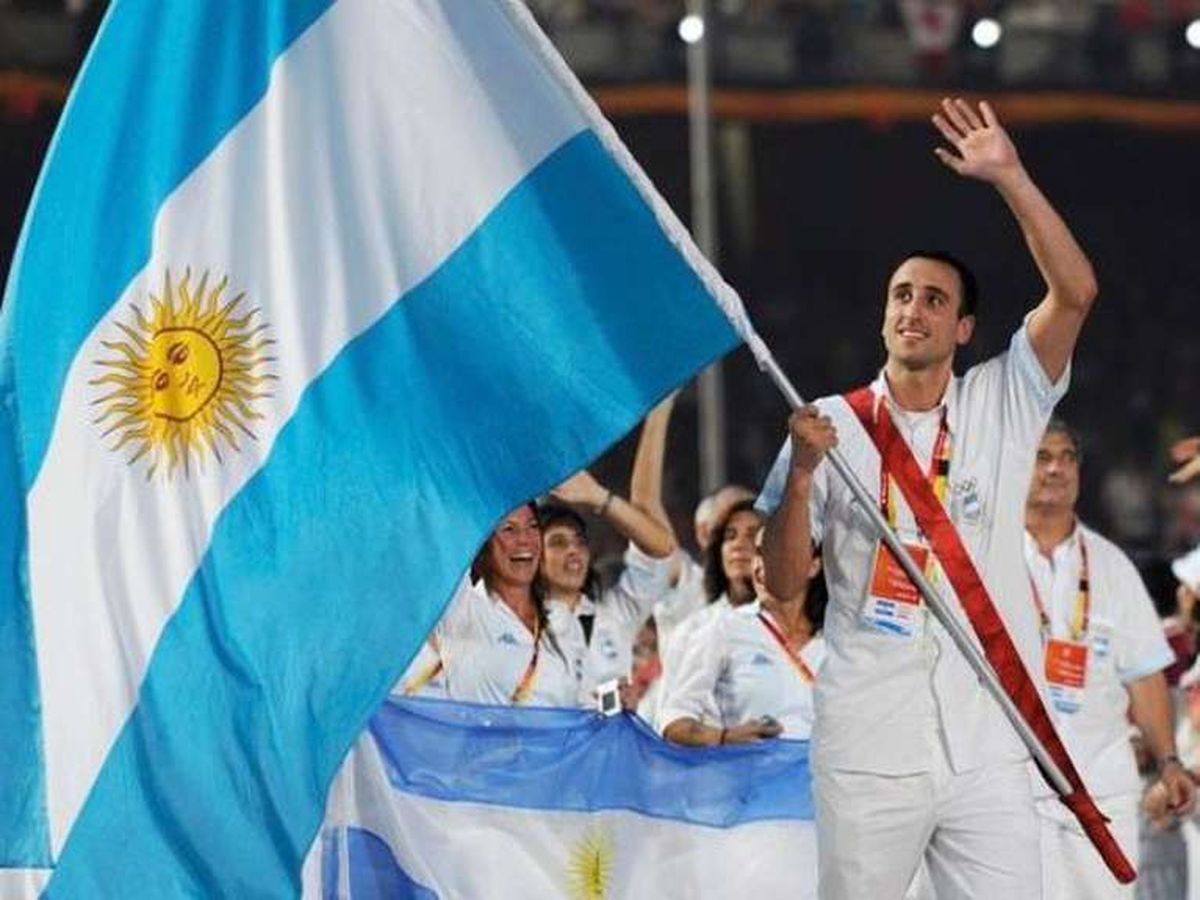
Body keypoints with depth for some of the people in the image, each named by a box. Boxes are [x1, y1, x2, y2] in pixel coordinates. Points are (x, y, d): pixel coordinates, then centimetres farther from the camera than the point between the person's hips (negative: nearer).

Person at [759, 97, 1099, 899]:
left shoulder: (1003, 405, 8)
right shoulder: (831, 424, 6)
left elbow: (1076, 291, -5)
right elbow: (784, 584, 4)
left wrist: (1008, 176, -11)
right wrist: (801, 474, -11)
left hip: (987, 746, 0)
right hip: (868, 749, 0)